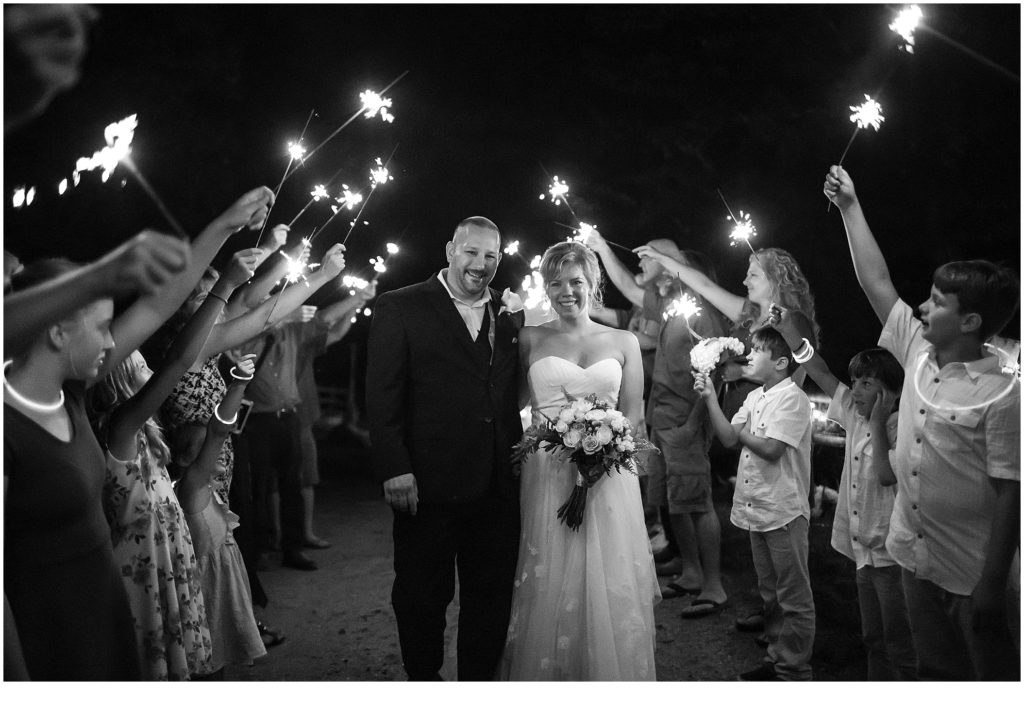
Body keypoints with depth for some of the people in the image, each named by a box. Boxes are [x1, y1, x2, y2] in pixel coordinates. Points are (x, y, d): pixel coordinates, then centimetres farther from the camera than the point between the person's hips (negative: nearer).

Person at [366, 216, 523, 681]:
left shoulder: (510, 314, 10)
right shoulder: (400, 308, -3)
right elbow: (382, 395, -9)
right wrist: (395, 469, -14)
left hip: (498, 486, 4)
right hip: (427, 485, -4)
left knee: (491, 595, 15)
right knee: (422, 596, 13)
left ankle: (478, 680, 33)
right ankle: (422, 679, 34)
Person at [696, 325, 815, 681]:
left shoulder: (792, 398, -14)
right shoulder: (754, 397, 11)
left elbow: (771, 449, -22)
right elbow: (728, 437, 5)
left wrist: (742, 432, -5)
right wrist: (710, 397, -1)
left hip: (784, 511, -8)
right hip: (756, 509, 8)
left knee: (794, 597, 5)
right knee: (770, 593, 19)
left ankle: (793, 670, 15)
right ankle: (775, 660, 31)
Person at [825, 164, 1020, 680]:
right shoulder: (918, 355, 0)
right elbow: (877, 282, 7)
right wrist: (849, 206, 10)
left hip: (970, 574, -6)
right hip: (916, 556, 6)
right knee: (936, 671, 20)